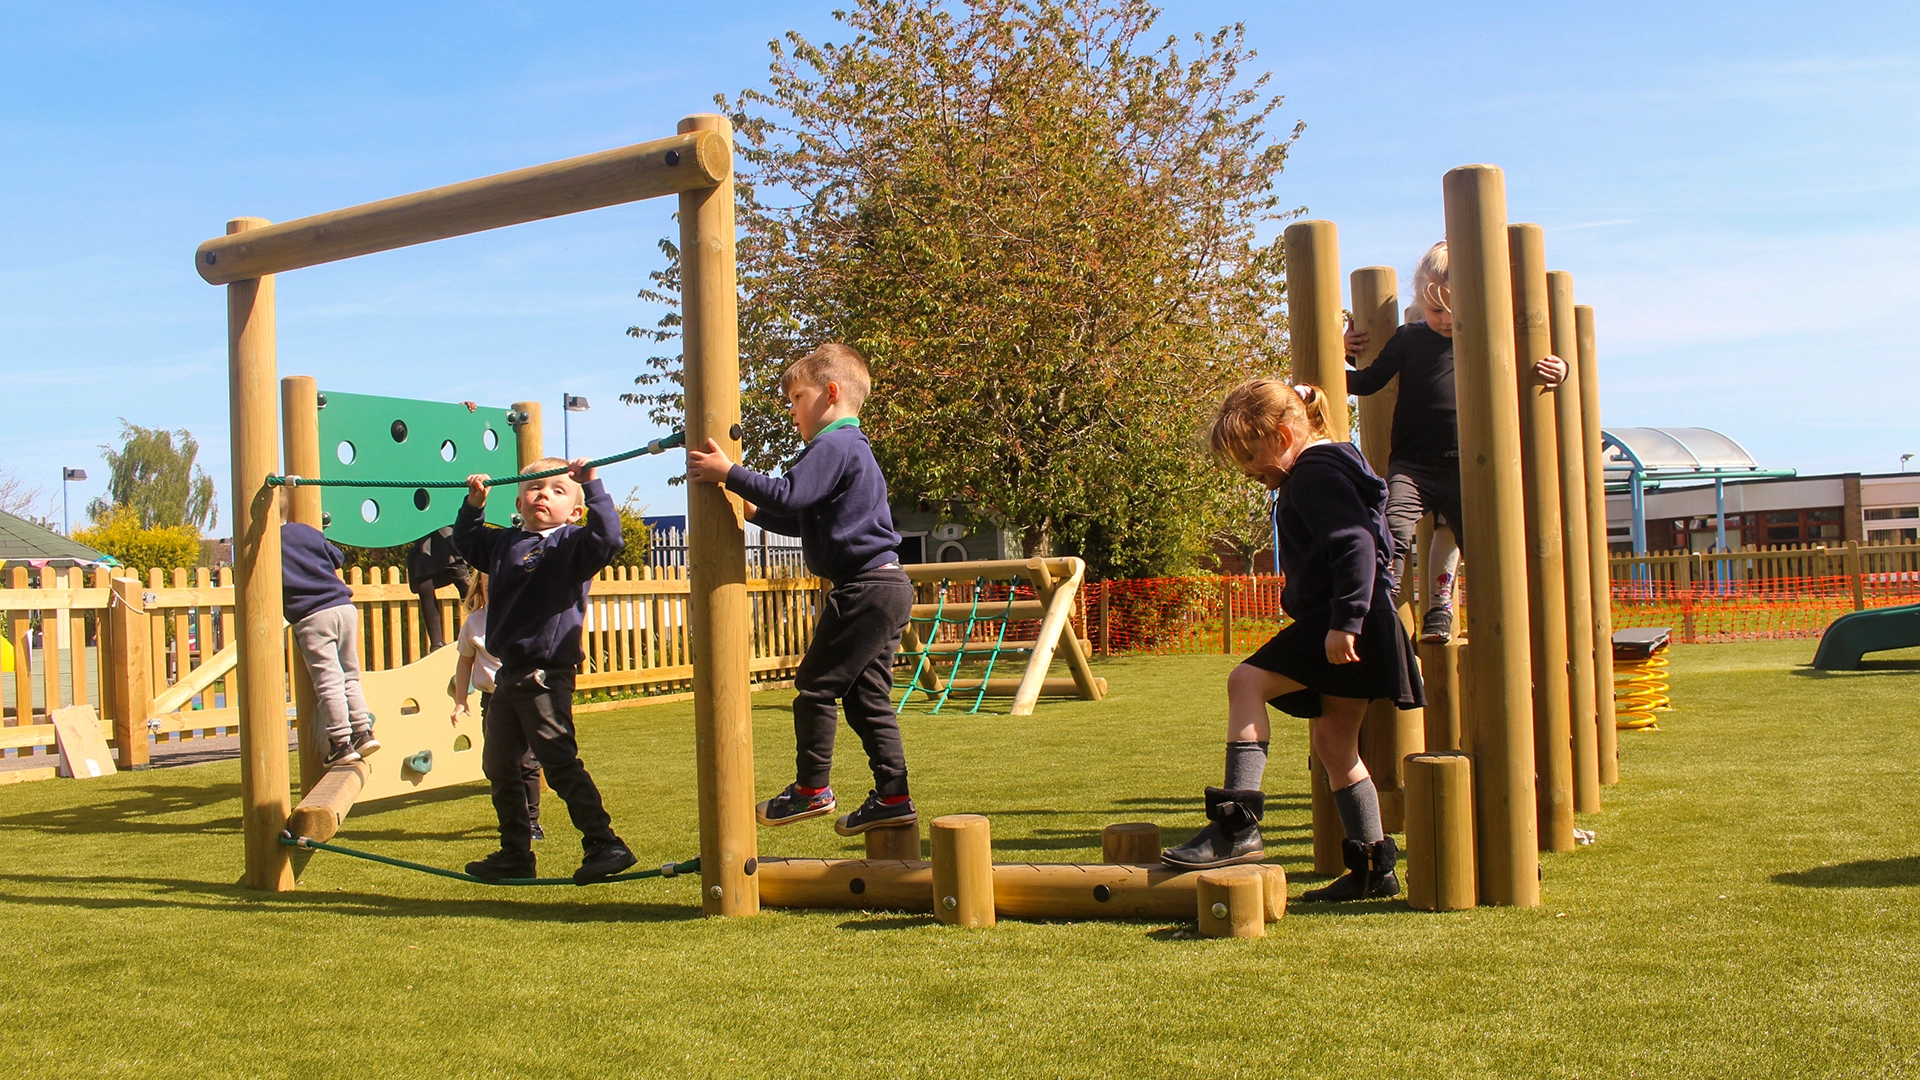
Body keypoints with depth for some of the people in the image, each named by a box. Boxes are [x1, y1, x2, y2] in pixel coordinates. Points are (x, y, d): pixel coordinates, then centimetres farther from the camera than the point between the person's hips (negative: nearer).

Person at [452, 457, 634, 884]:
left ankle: (604, 845, -4)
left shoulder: (573, 544, -7)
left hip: (547, 676, -8)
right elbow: (466, 541, 30)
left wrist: (592, 486, -27)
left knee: (559, 763, -10)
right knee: (499, 766, 15)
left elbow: (608, 539, -27)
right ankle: (515, 854, 28)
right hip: (508, 676, 8)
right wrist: (474, 503, 14)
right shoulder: (504, 544, 12)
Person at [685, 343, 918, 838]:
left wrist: (729, 473, -21)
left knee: (816, 685, -2)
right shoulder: (854, 447, 23)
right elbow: (804, 520, 28)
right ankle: (892, 797, 11)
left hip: (864, 588, -11)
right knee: (867, 696, 11)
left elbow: (791, 496, -26)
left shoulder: (834, 445, -11)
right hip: (886, 587, 11)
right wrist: (755, 511, 18)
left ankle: (812, 789, 6)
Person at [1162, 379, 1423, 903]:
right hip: (1343, 626, 12)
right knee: (1333, 745, 14)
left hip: (1342, 627, -12)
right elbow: (1364, 543, 30)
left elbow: (1356, 546, -23)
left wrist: (1346, 621, -28)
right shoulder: (1324, 471, 22)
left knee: (1247, 680, -22)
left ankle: (1239, 825, -26)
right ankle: (1373, 868, 22)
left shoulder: (1315, 474, -12)